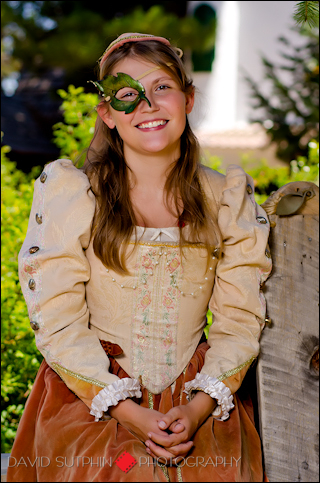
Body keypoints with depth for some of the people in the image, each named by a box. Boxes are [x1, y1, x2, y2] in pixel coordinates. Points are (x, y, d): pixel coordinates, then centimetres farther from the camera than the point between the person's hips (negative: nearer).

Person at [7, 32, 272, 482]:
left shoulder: (229, 198, 5)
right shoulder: (70, 193, -2)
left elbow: (241, 317, 3)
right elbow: (58, 321, -5)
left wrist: (198, 409, -11)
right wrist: (131, 414, -13)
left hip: (201, 403, 2)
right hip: (91, 401, -1)